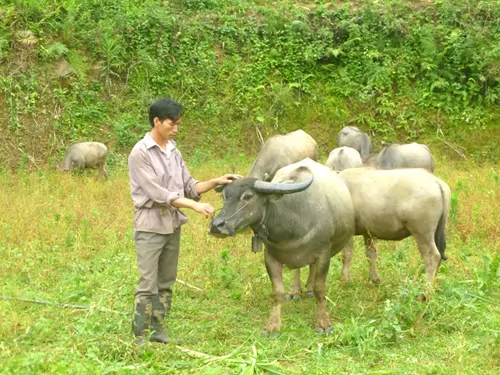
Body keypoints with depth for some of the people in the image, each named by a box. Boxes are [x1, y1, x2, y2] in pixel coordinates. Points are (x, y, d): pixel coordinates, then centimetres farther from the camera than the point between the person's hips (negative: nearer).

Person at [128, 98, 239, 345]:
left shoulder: (173, 152, 9)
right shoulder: (140, 153, -13)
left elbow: (189, 187, 11)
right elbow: (158, 193, -18)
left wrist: (216, 182, -4)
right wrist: (195, 206, -23)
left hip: (173, 225, 7)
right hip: (149, 225, -7)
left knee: (166, 283, 12)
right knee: (148, 284, -7)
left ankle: (159, 332, 21)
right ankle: (140, 338, -1)